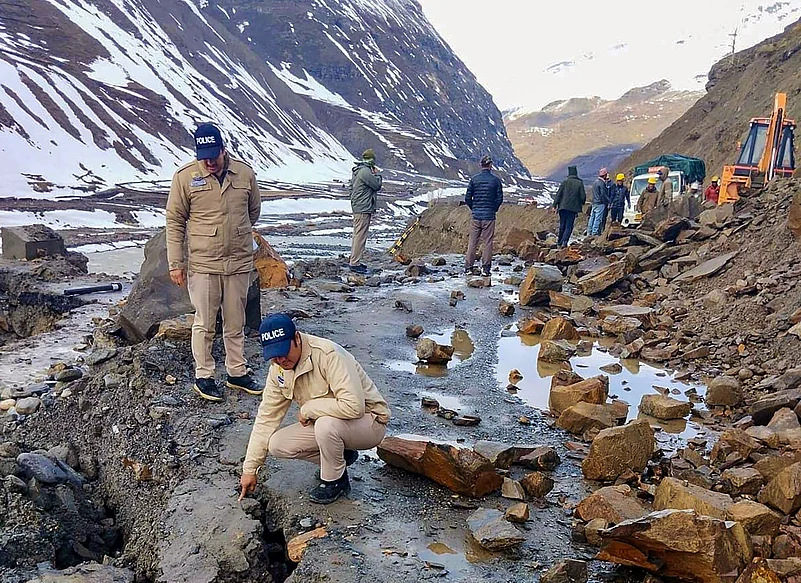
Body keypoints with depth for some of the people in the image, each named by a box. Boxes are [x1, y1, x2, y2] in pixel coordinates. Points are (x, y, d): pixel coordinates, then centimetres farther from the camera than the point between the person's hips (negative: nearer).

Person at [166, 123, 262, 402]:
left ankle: (237, 372, 27)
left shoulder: (244, 173, 1)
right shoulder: (185, 177, -6)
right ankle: (203, 376, 19)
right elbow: (175, 222, -2)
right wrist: (175, 263, -4)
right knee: (204, 323, 6)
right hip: (202, 264, -3)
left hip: (240, 262, 3)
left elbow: (254, 210, 17)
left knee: (235, 322, 14)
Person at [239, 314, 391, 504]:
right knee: (276, 445, -9)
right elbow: (266, 417, 1)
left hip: (369, 421, -7)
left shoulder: (329, 355, -29)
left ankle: (336, 481, -8)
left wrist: (307, 409, -24)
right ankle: (340, 455, 11)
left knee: (326, 423, -37)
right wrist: (250, 468, 0)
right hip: (324, 423, 7)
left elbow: (354, 406, -38)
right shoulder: (278, 368, -5)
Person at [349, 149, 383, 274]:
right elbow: (377, 185, -12)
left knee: (358, 235, 16)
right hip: (363, 209, -11)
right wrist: (377, 173, 3)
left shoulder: (357, 171, 14)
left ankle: (355, 260, 23)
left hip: (357, 208, 11)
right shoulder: (365, 171, -17)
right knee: (360, 235, -9)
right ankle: (355, 263, -8)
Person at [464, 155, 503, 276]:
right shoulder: (496, 180, -3)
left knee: (472, 242, 7)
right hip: (489, 217, -1)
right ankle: (485, 269, 4)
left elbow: (467, 198, 2)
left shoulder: (474, 179, 1)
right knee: (487, 243, 3)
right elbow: (499, 198, 0)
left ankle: (468, 268, 7)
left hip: (475, 216, 1)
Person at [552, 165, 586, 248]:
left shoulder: (565, 182, -1)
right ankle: (564, 241, -15)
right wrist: (582, 203, 21)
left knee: (562, 226, 13)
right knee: (569, 226, 1)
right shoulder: (580, 183, -1)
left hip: (563, 207, 1)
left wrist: (555, 205, 2)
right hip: (573, 208, -1)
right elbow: (583, 196, 0)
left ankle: (560, 242, 21)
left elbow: (558, 194, -3)